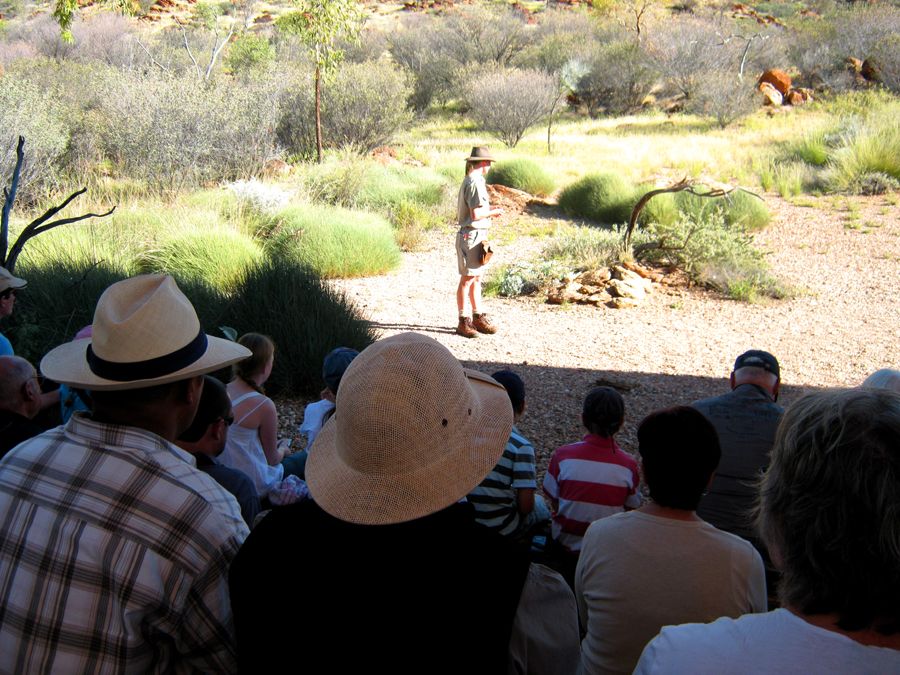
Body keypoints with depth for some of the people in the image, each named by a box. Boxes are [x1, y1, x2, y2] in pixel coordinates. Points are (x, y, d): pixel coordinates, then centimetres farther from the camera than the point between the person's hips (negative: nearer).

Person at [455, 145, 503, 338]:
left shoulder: (469, 181, 14)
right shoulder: (475, 183, -17)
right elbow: (475, 215, -22)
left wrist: (489, 210, 16)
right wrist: (494, 212, -8)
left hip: (476, 236, 10)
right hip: (472, 235, -10)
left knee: (476, 278, 14)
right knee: (467, 279, -4)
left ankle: (478, 318, 22)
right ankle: (464, 322, 2)